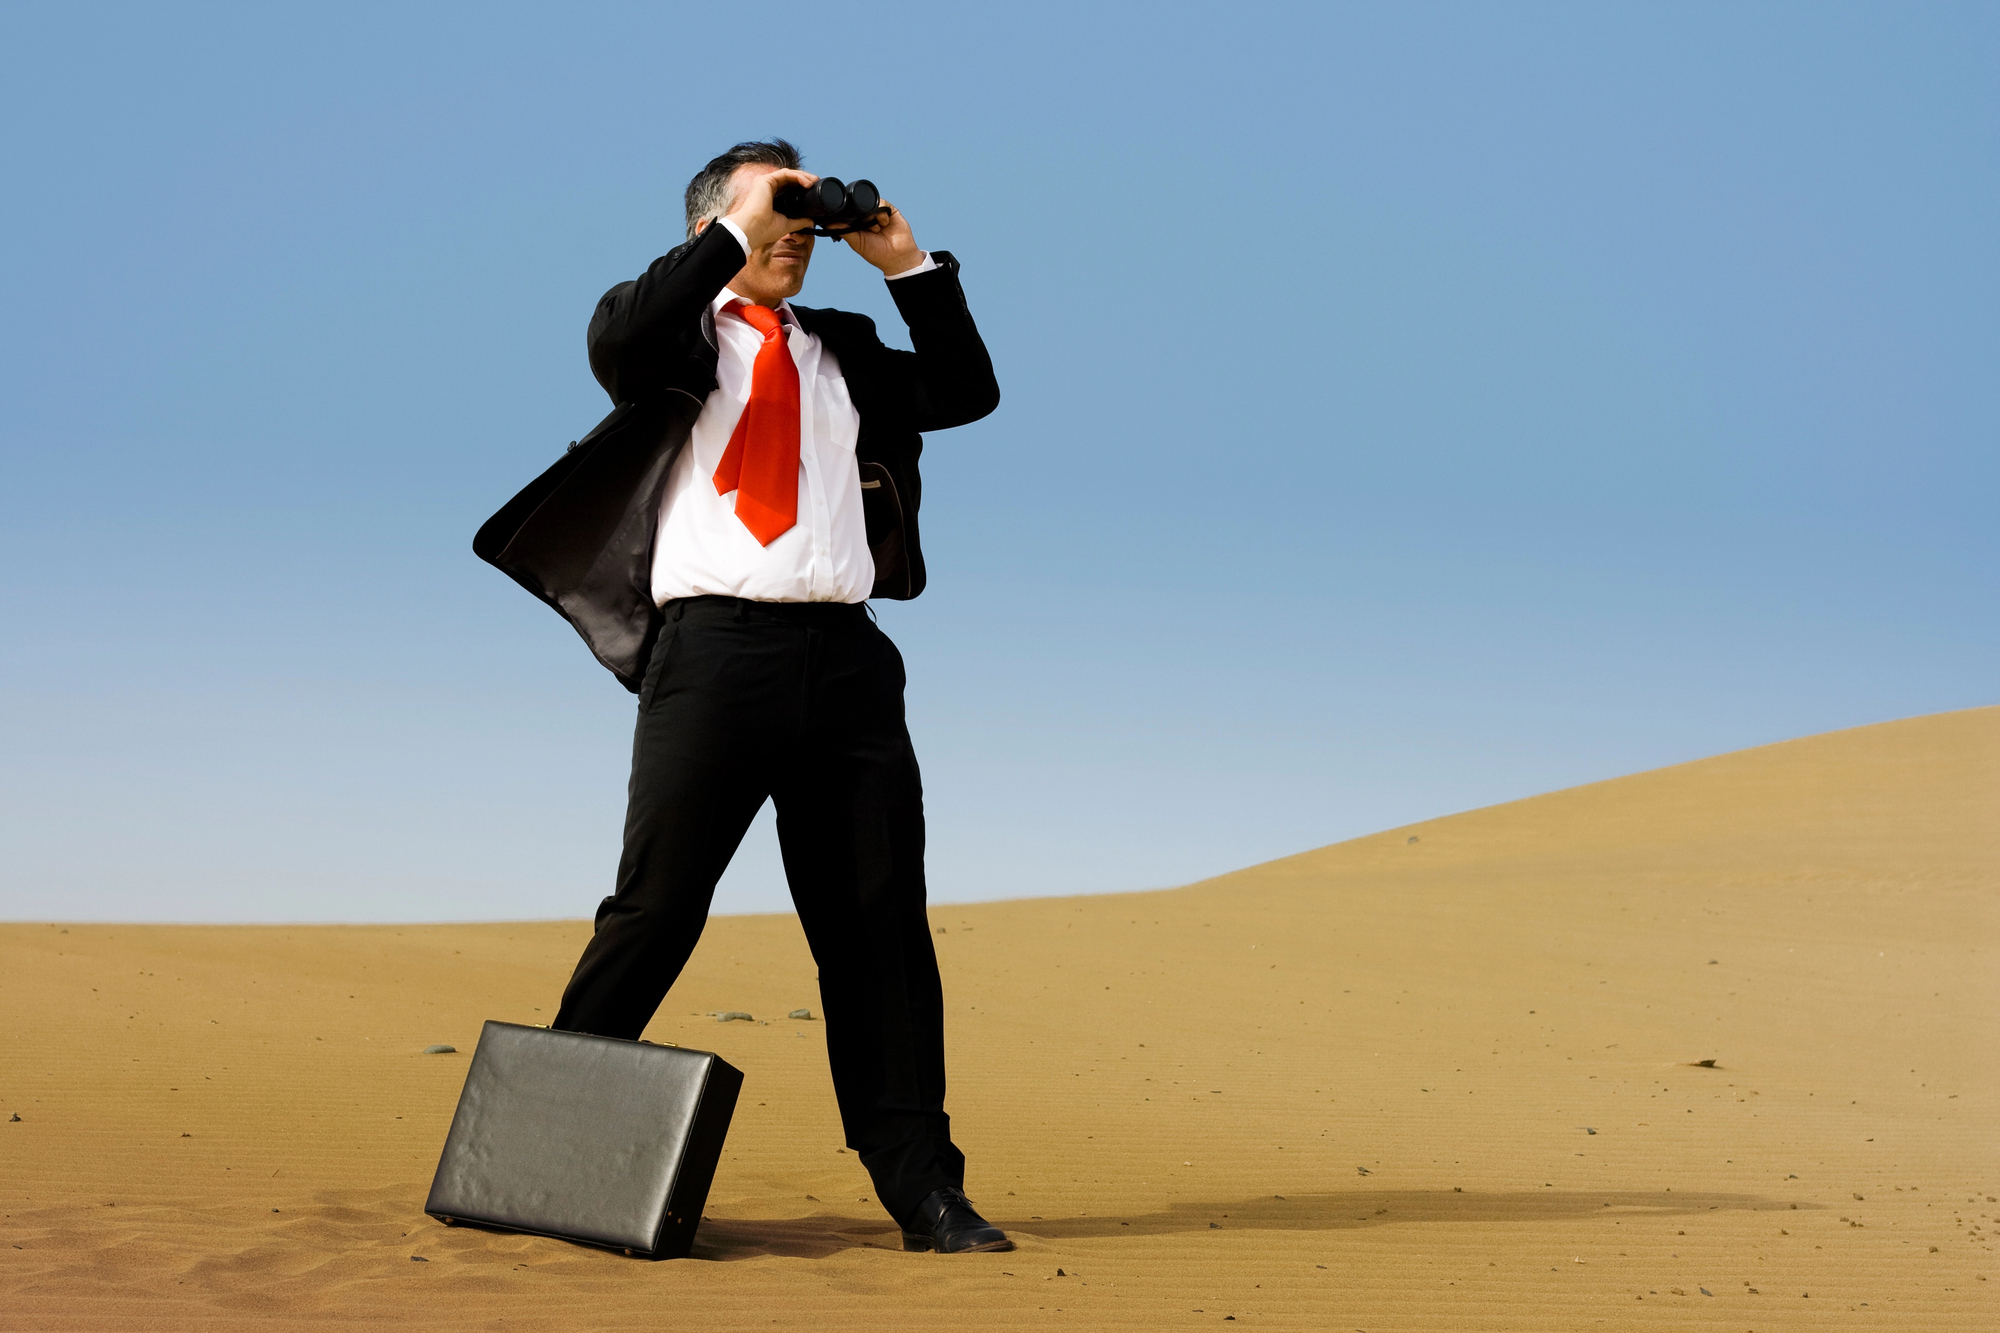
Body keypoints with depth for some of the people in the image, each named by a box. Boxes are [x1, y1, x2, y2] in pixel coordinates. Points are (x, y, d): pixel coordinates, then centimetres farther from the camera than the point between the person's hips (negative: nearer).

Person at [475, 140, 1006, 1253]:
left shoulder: (845, 352, 24)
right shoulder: (677, 331, 10)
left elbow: (969, 394, 17)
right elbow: (619, 339, -12)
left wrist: (908, 265, 10)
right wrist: (739, 234, -9)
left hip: (846, 658, 4)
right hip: (715, 646, -4)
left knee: (882, 920, 2)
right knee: (656, 910, -5)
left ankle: (922, 1189, 6)